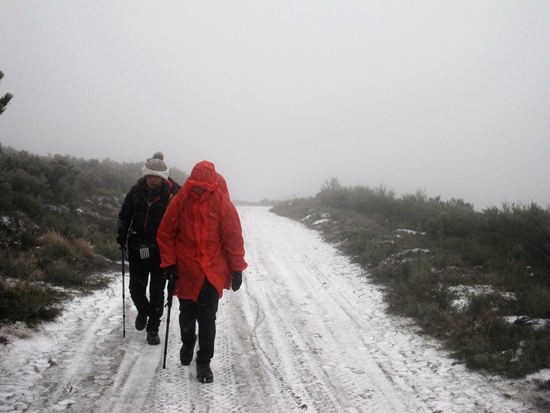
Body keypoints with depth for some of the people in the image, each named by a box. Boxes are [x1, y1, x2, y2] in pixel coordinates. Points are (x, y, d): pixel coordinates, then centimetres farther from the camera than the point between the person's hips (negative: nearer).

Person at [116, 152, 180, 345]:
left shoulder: (171, 194, -9)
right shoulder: (136, 192, 0)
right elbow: (124, 215, 13)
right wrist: (122, 232, -1)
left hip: (160, 251, -3)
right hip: (137, 249, 3)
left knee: (157, 291, 3)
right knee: (136, 289, 9)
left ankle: (153, 329, 17)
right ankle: (143, 311, 41)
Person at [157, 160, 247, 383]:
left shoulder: (223, 205, -9)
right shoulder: (180, 202, -7)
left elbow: (234, 239, -3)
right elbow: (165, 235, 0)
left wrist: (237, 270, -3)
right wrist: (169, 264, -5)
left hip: (213, 273, -2)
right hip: (185, 272, 2)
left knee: (207, 319, -4)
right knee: (187, 316, 15)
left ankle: (204, 362, 10)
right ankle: (187, 345, 44)